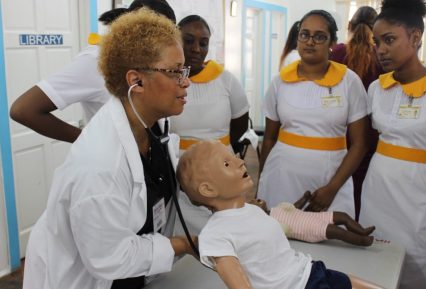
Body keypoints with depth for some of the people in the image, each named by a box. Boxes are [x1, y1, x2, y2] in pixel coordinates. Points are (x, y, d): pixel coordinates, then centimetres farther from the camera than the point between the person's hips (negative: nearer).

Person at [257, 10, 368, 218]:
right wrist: (261, 181, 12)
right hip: (282, 178, 2)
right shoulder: (280, 81, 1)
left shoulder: (349, 81, -4)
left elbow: (358, 144, -3)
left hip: (331, 178, -1)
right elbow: (269, 138, 8)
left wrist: (332, 188, -11)